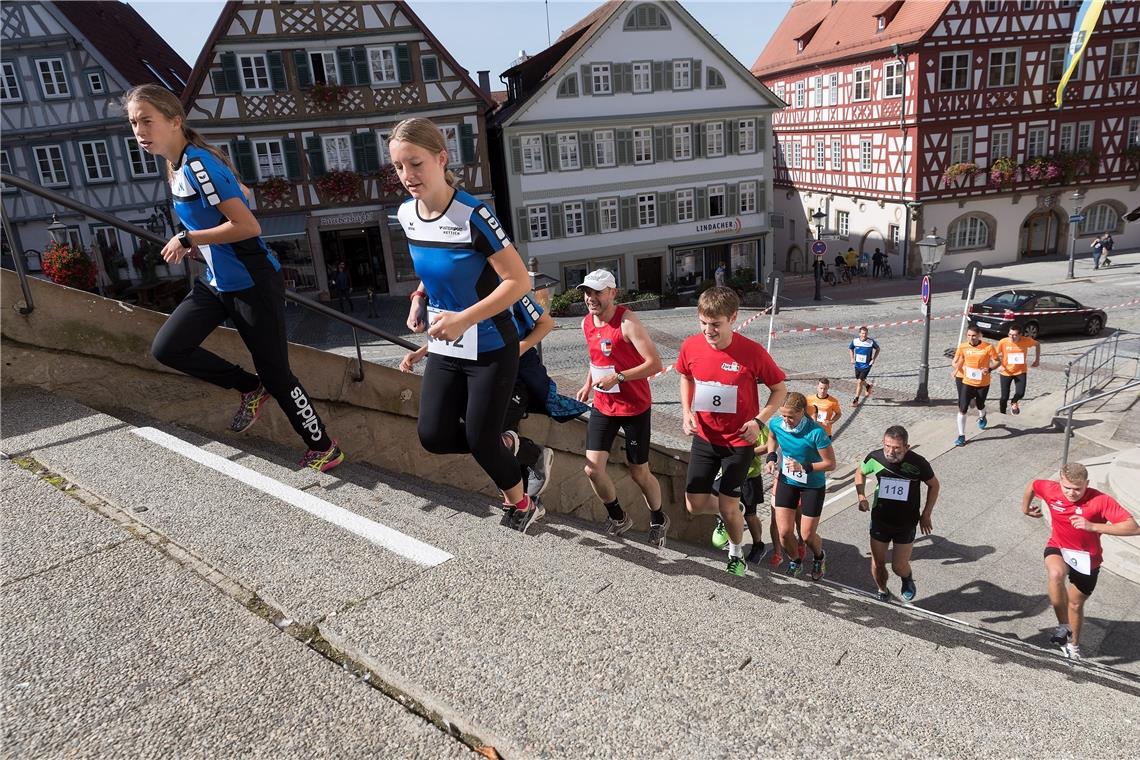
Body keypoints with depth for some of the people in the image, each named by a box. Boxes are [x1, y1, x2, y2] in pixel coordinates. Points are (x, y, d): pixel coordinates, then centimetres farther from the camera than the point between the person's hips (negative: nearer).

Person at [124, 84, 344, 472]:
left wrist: (188, 239, -19)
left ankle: (324, 448, 18)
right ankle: (250, 388, 19)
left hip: (254, 284, -9)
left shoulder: (198, 164, -20)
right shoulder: (178, 166, 8)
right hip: (217, 282, 9)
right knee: (166, 348, 1)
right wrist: (196, 240, 13)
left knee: (275, 372, 0)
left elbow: (248, 226, -27)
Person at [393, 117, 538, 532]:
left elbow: (519, 281, -23)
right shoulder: (406, 214, -1)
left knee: (479, 439, 1)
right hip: (444, 348, 6)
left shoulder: (472, 215, -23)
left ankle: (524, 504, 28)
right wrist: (419, 299, 0)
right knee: (433, 436, 2)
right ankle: (500, 443, 31)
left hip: (490, 348, -6)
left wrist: (464, 319, -29)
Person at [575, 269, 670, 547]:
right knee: (593, 468, -4)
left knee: (639, 473, 6)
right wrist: (588, 384, 9)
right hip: (603, 407, 6)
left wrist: (618, 377, -29)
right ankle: (618, 517, 22)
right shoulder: (587, 323, 2)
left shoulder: (628, 322, -20)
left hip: (635, 407, -6)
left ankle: (658, 520, 34)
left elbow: (654, 364, -23)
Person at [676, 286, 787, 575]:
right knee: (694, 505, 4)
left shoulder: (752, 352, -22)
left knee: (728, 508, 2)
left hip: (739, 440, -3)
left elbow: (780, 389, -8)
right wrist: (687, 412, -6)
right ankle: (729, 514, 39)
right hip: (704, 437, 3)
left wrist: (759, 421, -22)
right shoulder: (691, 346, -13)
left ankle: (736, 553, 34)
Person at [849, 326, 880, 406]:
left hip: (866, 366, -4)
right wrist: (852, 358, 0)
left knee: (860, 382, -11)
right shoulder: (855, 341, -9)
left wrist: (873, 359, -7)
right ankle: (868, 387, 52)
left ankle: (856, 400, 2)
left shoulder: (871, 342, -16)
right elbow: (850, 348, 12)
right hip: (857, 365, 4)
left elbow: (878, 349, 3)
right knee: (858, 381, 19)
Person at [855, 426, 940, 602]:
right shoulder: (875, 458, -17)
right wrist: (862, 497, -10)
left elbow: (933, 485, -1)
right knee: (877, 564, 8)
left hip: (906, 523, -2)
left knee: (899, 566, 2)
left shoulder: (918, 463, -21)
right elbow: (860, 473, 6)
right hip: (880, 520, 2)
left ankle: (908, 579, 39)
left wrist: (926, 515, -1)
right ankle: (882, 592, 37)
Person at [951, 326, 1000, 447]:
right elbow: (955, 362, 4)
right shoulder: (962, 347, -6)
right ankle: (961, 436, -1)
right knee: (962, 409, -9)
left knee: (980, 405, 22)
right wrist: (954, 368, -19)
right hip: (967, 382, 0)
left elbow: (997, 361, -5)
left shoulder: (988, 347, -12)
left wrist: (989, 369, -25)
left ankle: (982, 417, 60)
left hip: (983, 383, 0)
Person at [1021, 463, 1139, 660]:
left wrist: (1093, 526, -40)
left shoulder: (1101, 501, -26)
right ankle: (1064, 626, -16)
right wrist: (1025, 508, 21)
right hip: (1058, 548, 0)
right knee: (1056, 574, -35)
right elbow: (1031, 486, 6)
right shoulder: (1051, 490, -18)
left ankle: (1073, 644, 44)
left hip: (1087, 558, 0)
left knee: (1076, 603, 16)